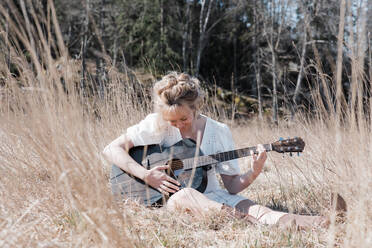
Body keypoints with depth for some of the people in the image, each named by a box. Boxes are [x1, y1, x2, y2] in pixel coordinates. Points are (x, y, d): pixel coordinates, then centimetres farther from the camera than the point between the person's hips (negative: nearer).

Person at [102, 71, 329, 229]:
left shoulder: (219, 132, 0)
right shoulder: (158, 124, -4)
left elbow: (231, 185, 0)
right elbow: (112, 149, -8)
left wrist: (252, 174, -22)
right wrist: (146, 175, -19)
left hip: (209, 197, 2)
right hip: (169, 199, -2)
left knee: (243, 203, -30)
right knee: (185, 195, -38)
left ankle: (289, 222, -58)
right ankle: (240, 219, -63)